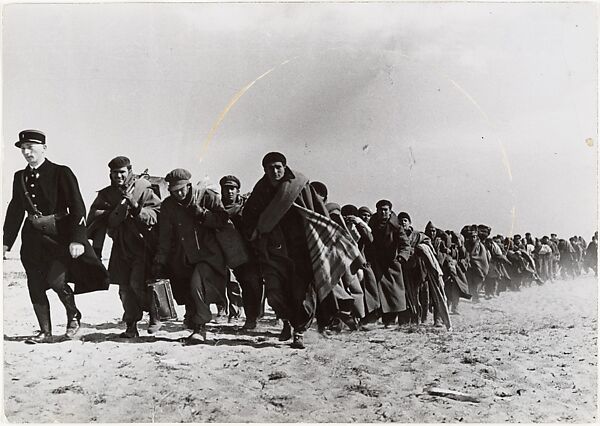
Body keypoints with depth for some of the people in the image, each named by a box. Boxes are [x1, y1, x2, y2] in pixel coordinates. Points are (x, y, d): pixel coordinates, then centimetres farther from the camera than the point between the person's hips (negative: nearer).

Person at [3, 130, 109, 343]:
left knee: (55, 279, -16)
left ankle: (74, 316, 12)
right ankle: (45, 332, 17)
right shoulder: (20, 177, 9)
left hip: (59, 234, -5)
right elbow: (15, 211, 17)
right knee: (35, 286, 4)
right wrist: (6, 242, 13)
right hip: (33, 236, 6)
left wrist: (77, 239, -20)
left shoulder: (61, 173, -7)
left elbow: (77, 207, -11)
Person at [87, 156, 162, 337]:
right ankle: (131, 326, 12)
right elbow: (94, 219, 1)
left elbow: (156, 215, -9)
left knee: (137, 283, -14)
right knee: (125, 287, 2)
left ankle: (155, 315, 8)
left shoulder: (143, 189, -2)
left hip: (142, 246, -4)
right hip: (120, 247, 4)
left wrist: (136, 207, -23)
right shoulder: (106, 194, 9)